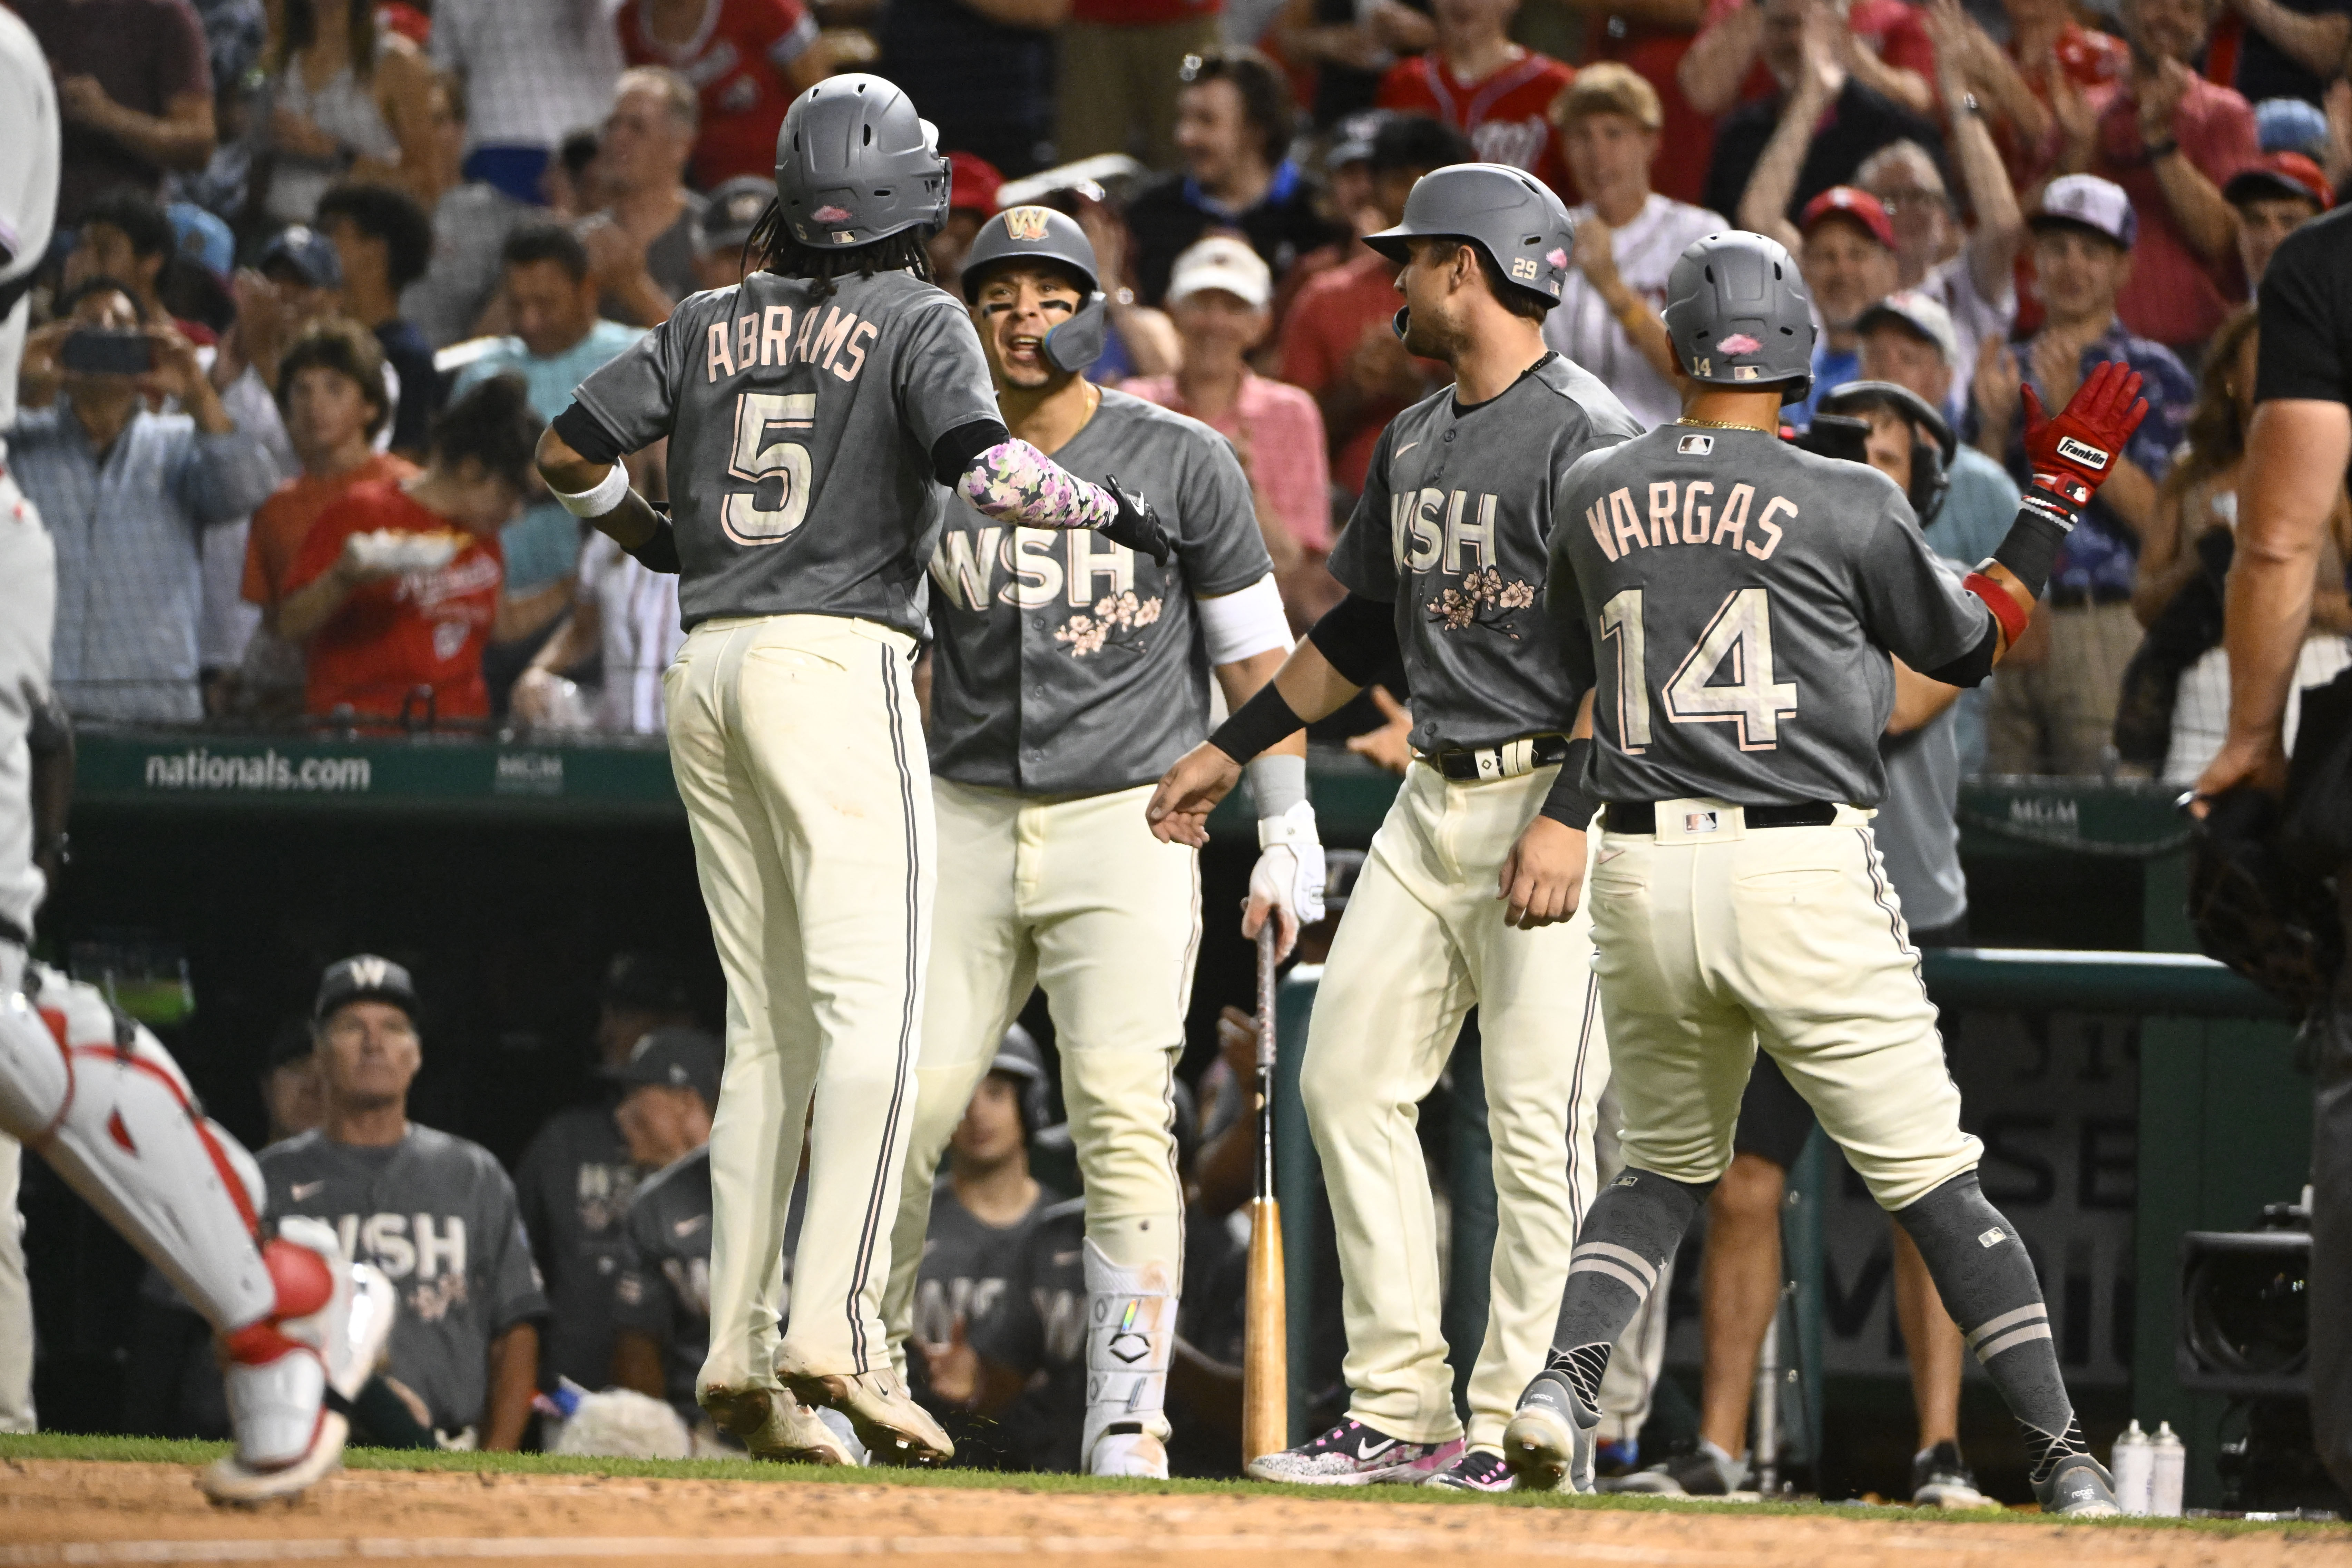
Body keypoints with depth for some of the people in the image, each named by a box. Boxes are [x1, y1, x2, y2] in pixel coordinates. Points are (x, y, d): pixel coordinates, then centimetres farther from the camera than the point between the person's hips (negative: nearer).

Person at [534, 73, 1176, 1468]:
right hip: (838, 664, -6)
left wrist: (651, 536, 31)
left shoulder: (715, 325, 13)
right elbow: (981, 462, -18)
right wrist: (1108, 510, -3)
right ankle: (834, 1325, -26)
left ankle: (742, 1352, 6)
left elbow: (570, 450, 14)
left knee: (769, 1029, 11)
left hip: (708, 670, 6)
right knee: (872, 1010, -11)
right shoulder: (918, 321, -2)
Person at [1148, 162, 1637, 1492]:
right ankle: (1402, 1408, 8)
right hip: (1436, 798, 9)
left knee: (1539, 1120, -9)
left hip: (1557, 790, -9)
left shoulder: (1587, 436, -12)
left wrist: (1566, 819, -25)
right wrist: (1233, 750, 28)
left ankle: (1516, 1426, -6)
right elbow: (1368, 626, 28)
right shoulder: (1414, 442, 16)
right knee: (1350, 1077, 5)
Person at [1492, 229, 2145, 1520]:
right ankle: (2064, 1462, 0)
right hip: (1804, 878, -3)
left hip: (1642, 878, 3)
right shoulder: (1845, 505, -5)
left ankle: (1560, 1384, -4)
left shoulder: (1595, 499, 6)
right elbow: (1968, 646, 10)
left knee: (1665, 1171, 20)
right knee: (1934, 1182, 2)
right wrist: (2059, 495, 18)